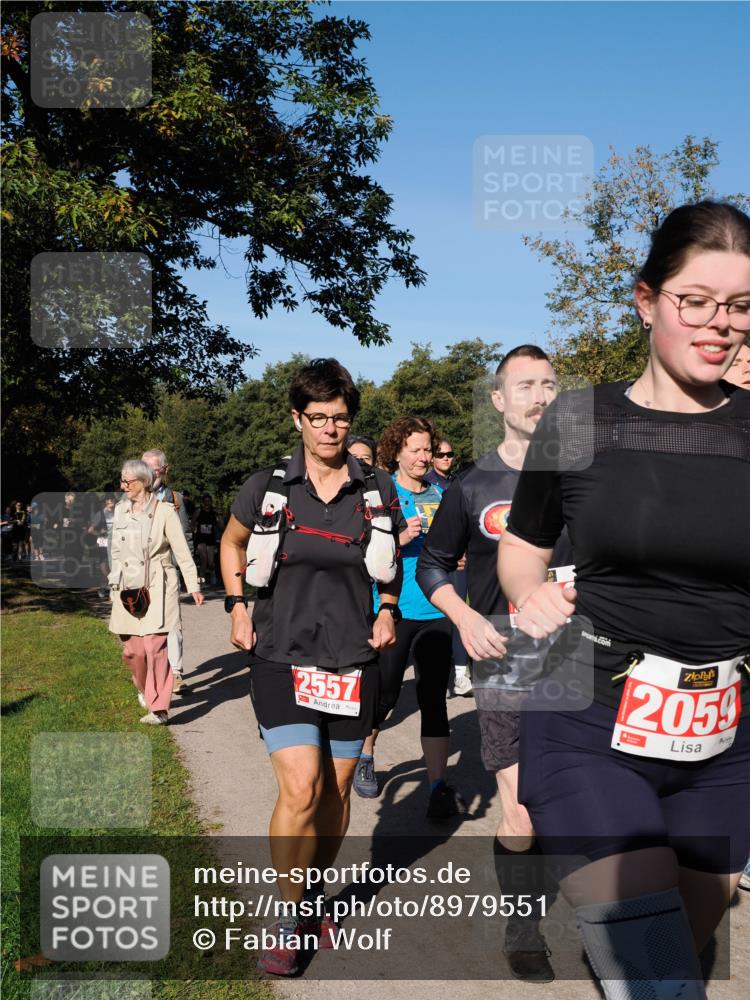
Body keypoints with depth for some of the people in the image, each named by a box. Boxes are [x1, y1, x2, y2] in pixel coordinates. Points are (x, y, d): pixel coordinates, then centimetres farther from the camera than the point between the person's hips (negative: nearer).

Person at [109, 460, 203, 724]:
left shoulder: (164, 511, -6)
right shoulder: (120, 511, 9)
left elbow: (182, 551, -6)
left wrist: (194, 586, -9)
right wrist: (114, 584, 20)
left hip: (158, 588, -4)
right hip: (129, 589, 5)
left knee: (154, 646, -11)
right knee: (132, 650, 6)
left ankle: (159, 709, -4)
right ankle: (144, 690, 35)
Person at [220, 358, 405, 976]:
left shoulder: (377, 491, 1)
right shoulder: (267, 487, -3)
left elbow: (391, 561, 19)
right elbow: (232, 544, 16)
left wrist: (389, 611, 4)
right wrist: (238, 607, 4)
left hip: (353, 663, 2)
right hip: (282, 658, -2)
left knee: (337, 791, 11)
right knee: (301, 789, -13)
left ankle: (317, 895, 36)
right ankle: (287, 919, 9)